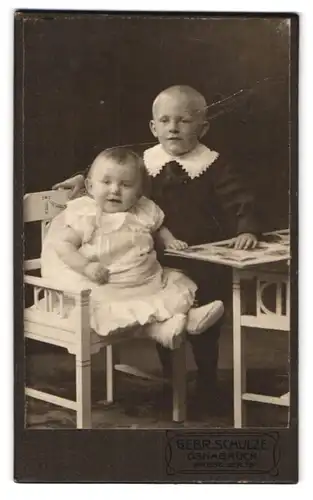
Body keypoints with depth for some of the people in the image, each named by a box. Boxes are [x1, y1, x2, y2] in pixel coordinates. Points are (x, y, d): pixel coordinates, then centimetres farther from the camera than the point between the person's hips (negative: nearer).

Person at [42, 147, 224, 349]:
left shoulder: (145, 211, 8)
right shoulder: (85, 215, -6)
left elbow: (159, 228, 29)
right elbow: (63, 245, -10)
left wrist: (170, 241, 8)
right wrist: (86, 266, -24)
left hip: (150, 279, 5)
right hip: (108, 286, -5)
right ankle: (157, 328, -43)